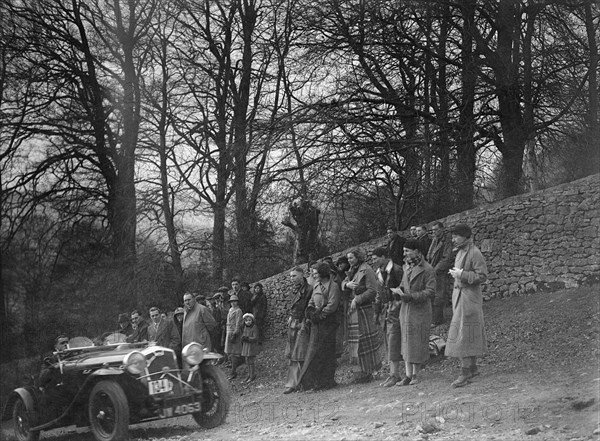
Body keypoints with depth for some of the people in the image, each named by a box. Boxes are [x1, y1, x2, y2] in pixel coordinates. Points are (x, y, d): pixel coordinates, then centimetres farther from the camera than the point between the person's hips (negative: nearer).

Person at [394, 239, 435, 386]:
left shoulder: (427, 270, -11)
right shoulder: (406, 267, 12)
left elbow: (430, 292, -16)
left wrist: (409, 296, -21)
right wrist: (400, 290, 0)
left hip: (420, 311, -6)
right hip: (406, 309, 6)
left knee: (418, 343, 1)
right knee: (407, 342, 4)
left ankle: (415, 375, 10)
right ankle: (408, 375, 6)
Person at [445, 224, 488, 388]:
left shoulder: (474, 253, -15)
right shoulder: (460, 252, 13)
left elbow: (482, 276, -19)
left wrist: (462, 274, -21)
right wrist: (455, 273, 9)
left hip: (469, 297, -9)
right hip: (459, 294, 9)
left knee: (464, 333, -10)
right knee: (470, 335, 15)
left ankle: (465, 373, -8)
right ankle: (472, 368, 23)